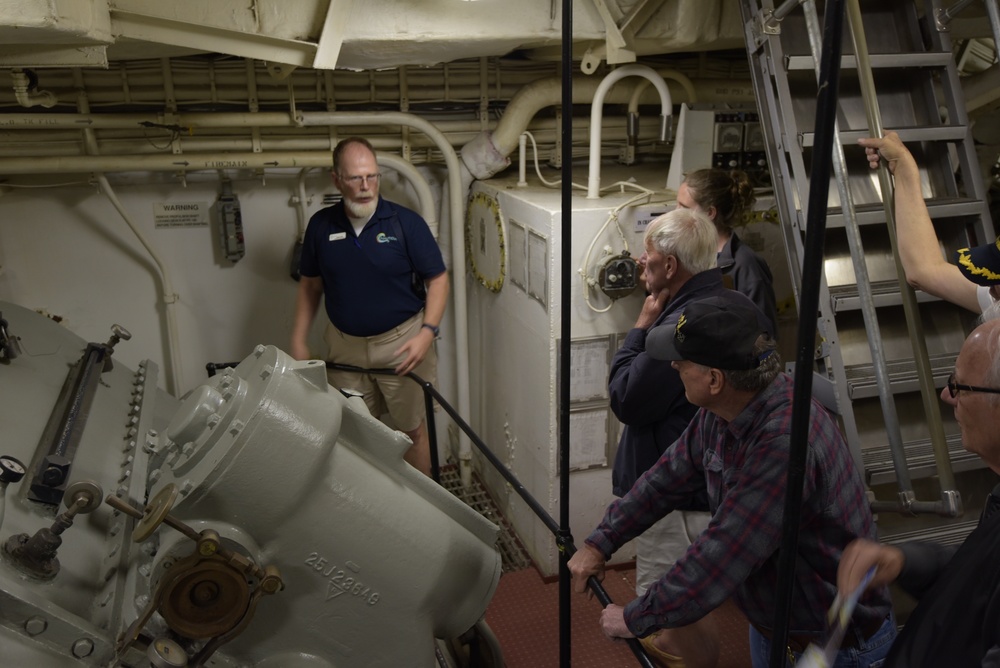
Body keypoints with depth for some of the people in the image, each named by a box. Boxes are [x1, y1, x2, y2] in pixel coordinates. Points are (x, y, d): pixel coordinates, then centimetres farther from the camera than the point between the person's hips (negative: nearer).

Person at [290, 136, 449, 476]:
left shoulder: (406, 222, -11)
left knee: (411, 429, 9)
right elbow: (310, 285, 8)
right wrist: (298, 340, 3)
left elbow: (437, 279, -7)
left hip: (401, 343, -3)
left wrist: (427, 332, -19)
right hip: (345, 345, 3)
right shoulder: (320, 225, -2)